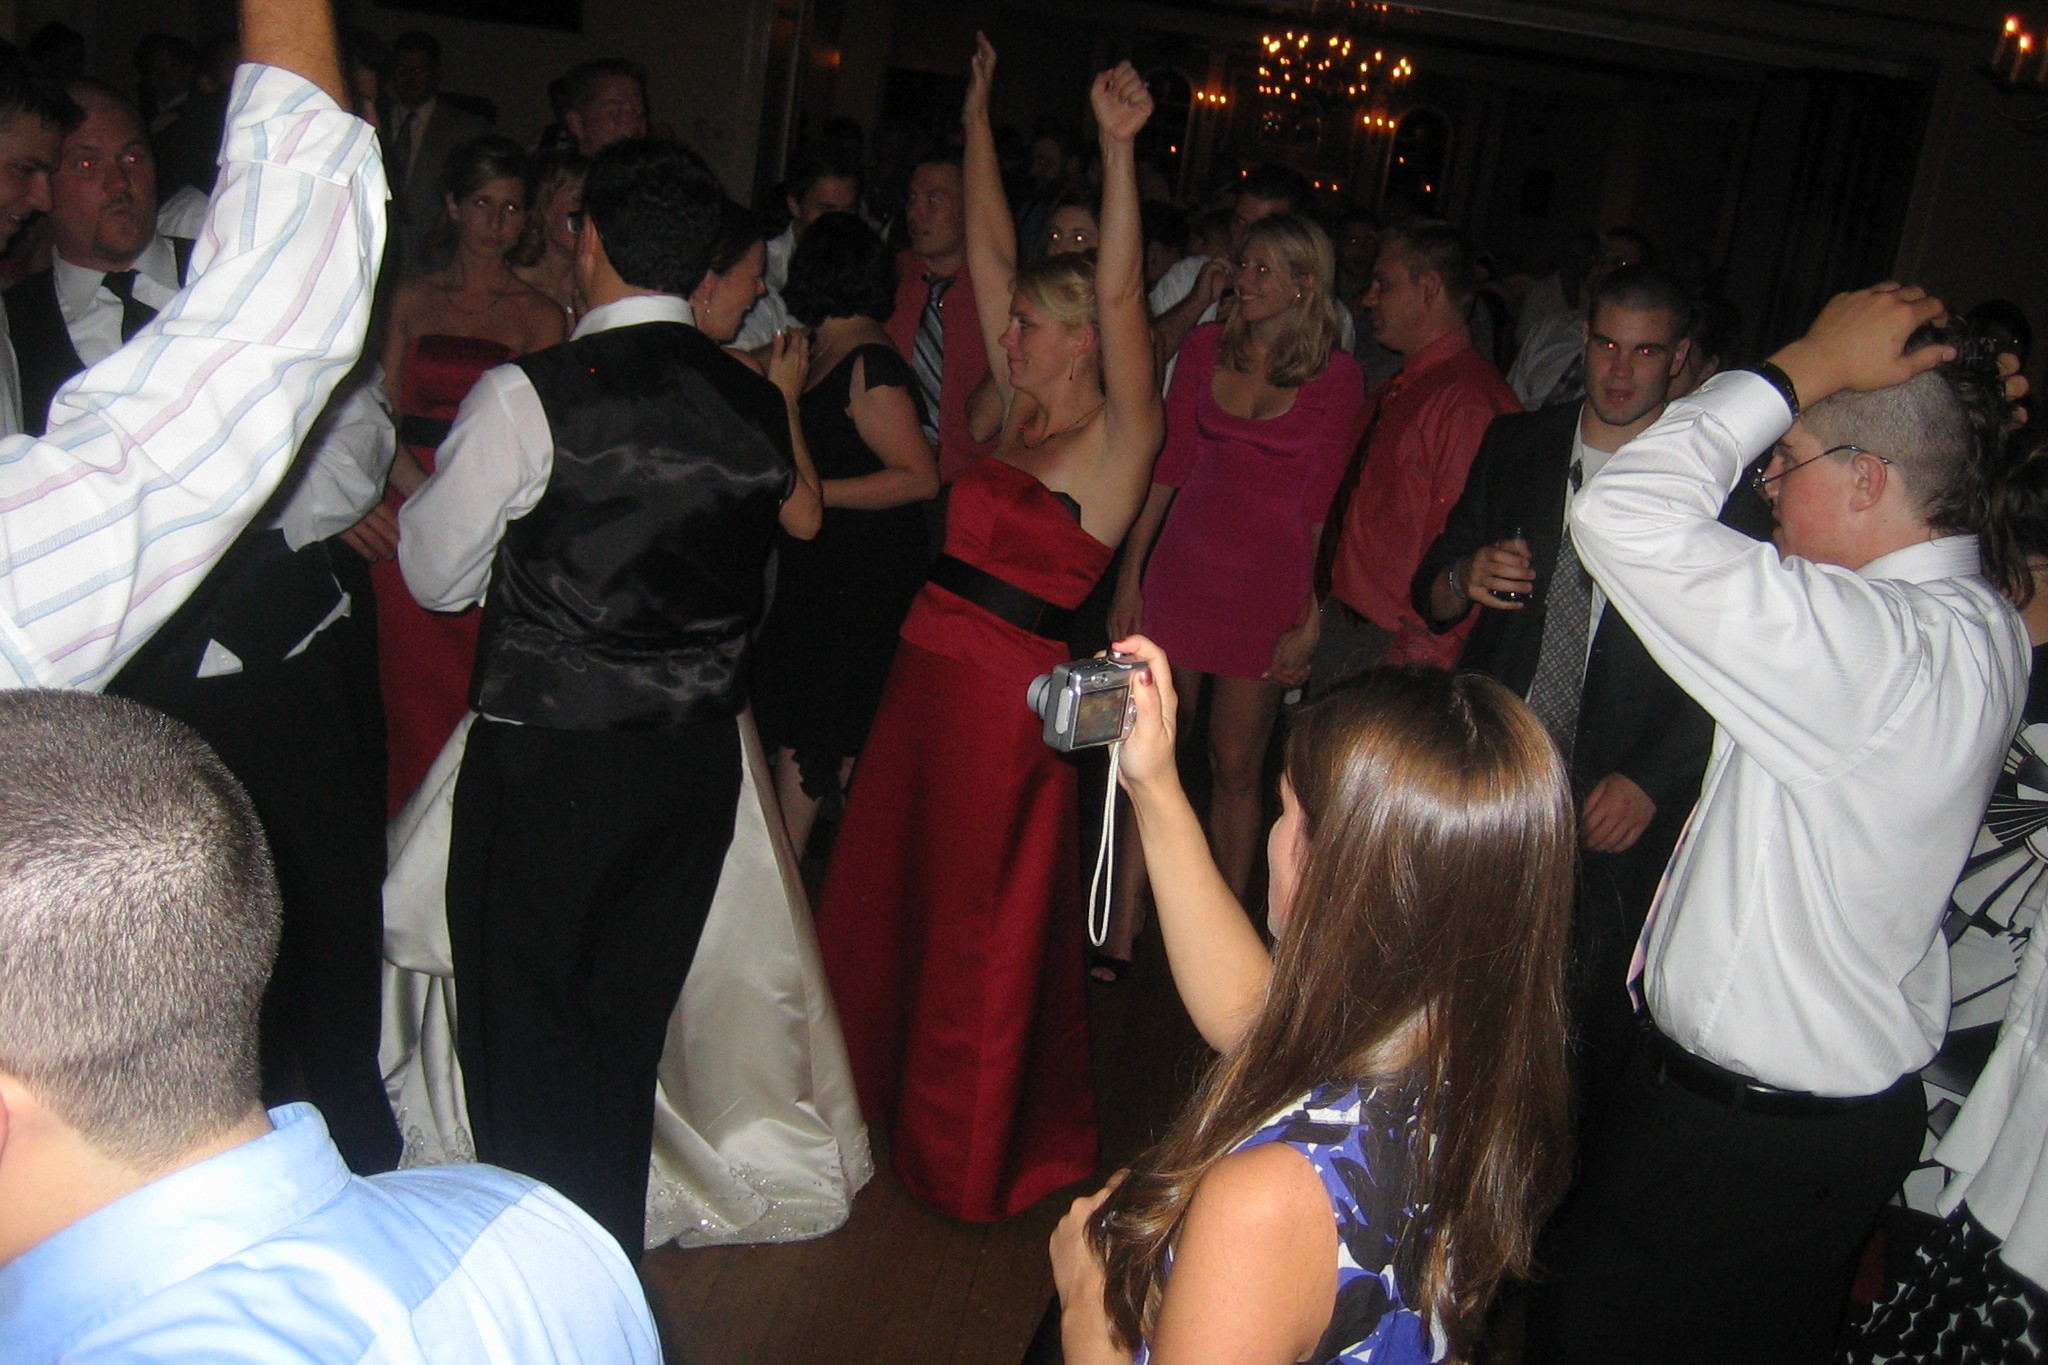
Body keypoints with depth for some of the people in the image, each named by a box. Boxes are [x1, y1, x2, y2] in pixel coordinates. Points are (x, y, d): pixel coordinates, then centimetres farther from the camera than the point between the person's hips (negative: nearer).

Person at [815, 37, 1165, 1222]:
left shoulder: (1121, 434, -9)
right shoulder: (1024, 412, 9)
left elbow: (1120, 292, -22)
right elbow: (991, 252, 11)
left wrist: (1121, 147, -28)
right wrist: (978, 118, 11)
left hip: (1008, 700, -8)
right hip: (930, 675, 8)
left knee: (983, 931, 7)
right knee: (883, 892, 20)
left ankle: (976, 1153, 28)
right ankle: (881, 1090, 43)